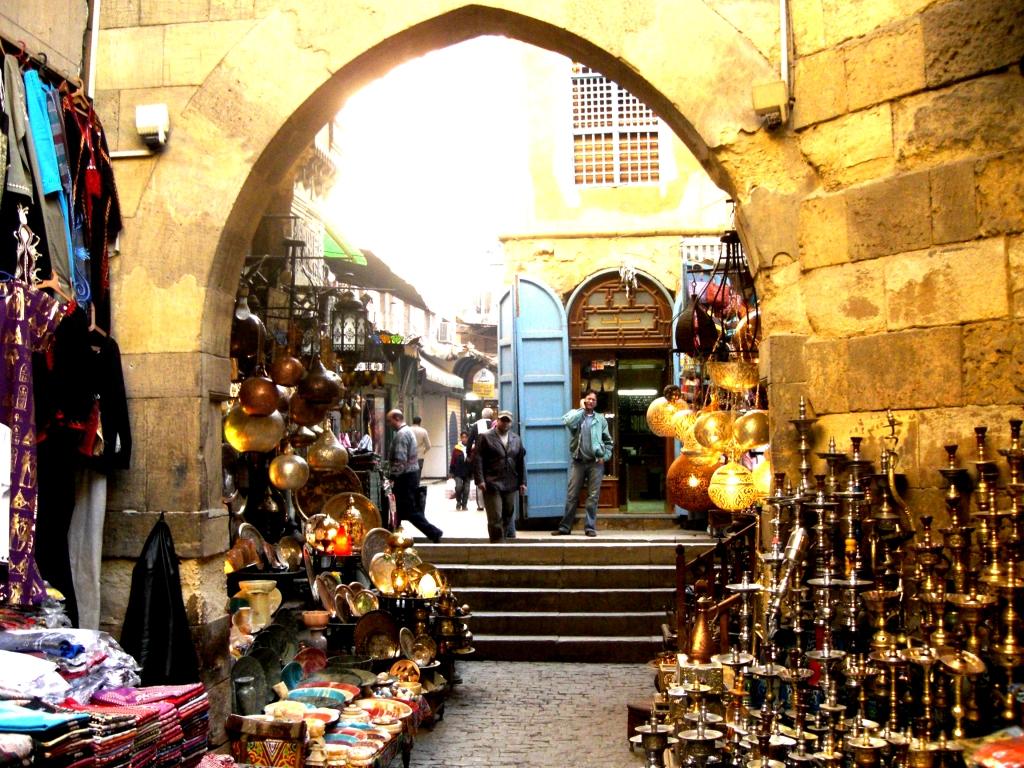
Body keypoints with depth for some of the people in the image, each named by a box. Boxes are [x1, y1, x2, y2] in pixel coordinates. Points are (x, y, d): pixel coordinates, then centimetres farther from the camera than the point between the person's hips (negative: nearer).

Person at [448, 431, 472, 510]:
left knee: (466, 489, 3)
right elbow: (453, 461, 2)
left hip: (468, 473, 1)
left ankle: (464, 505, 14)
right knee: (458, 486, -14)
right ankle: (458, 502, 8)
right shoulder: (456, 449, 0)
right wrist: (451, 472, 0)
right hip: (458, 472, -1)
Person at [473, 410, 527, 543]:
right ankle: (497, 543, -4)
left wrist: (522, 482, 8)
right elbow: (477, 459, -5)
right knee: (495, 518, -7)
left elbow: (521, 461, 14)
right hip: (492, 484, -4)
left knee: (509, 516, 10)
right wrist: (480, 480, -13)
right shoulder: (485, 437, 1)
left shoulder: (516, 439, 14)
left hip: (510, 485, 4)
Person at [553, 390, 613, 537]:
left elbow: (608, 441, 13)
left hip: (595, 463, 1)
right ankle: (565, 527, 7)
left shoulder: (601, 419, 9)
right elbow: (567, 422, -21)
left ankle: (590, 527, 8)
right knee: (571, 496, 1)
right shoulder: (575, 414, 4)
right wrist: (581, 408, -9)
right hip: (578, 462, -1)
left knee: (593, 497, 2)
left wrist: (605, 456, -1)